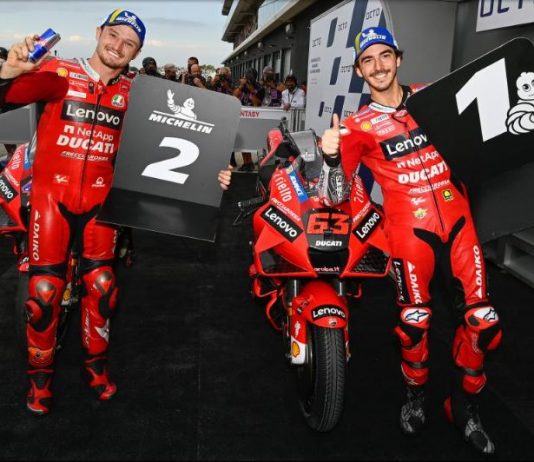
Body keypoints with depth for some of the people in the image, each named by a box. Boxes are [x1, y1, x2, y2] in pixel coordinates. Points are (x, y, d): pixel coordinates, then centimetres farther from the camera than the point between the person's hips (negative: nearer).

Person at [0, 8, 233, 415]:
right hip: (52, 193, -2)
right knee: (44, 289, 2)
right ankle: (40, 373, 22)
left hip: (100, 196, 3)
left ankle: (96, 362, 30)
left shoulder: (133, 93, 3)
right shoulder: (58, 73, -6)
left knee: (101, 285, 9)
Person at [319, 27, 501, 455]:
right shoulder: (358, 125, 2)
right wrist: (330, 155, -22)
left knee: (483, 321, -1)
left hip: (457, 216, 3)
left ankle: (465, 407, 21)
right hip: (409, 224, -3)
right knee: (415, 319, -5)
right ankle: (416, 394, 25)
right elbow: (335, 191, -4)